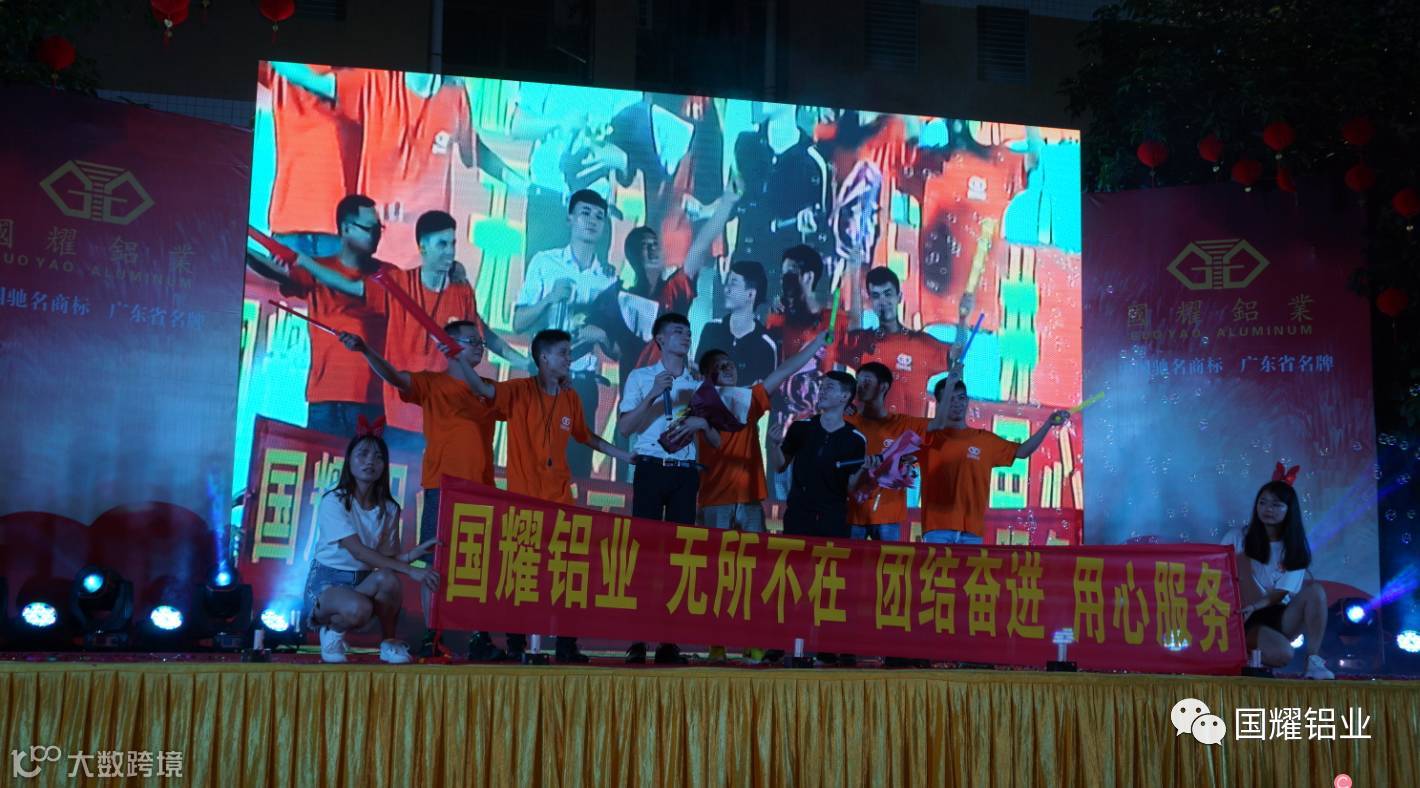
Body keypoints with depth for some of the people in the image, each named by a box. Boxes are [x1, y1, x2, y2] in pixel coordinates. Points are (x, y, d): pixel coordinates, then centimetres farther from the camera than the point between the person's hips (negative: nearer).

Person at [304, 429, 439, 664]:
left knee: (386, 577, -33)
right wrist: (410, 571, -33)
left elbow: (387, 558, 0)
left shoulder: (389, 509, 3)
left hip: (363, 583, 4)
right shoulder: (333, 502, -14)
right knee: (358, 608, -39)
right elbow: (359, 552, -24)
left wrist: (414, 553, -22)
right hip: (327, 582, -4)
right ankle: (333, 632, -2)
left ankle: (389, 642, -8)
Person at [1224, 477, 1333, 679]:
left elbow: (1280, 594, -6)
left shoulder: (1294, 549, 4)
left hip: (1278, 618, 4)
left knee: (1315, 589, -24)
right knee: (1282, 653, -33)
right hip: (1246, 621, -3)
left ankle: (1313, 661, -24)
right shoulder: (1237, 538, 0)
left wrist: (1254, 606, -25)